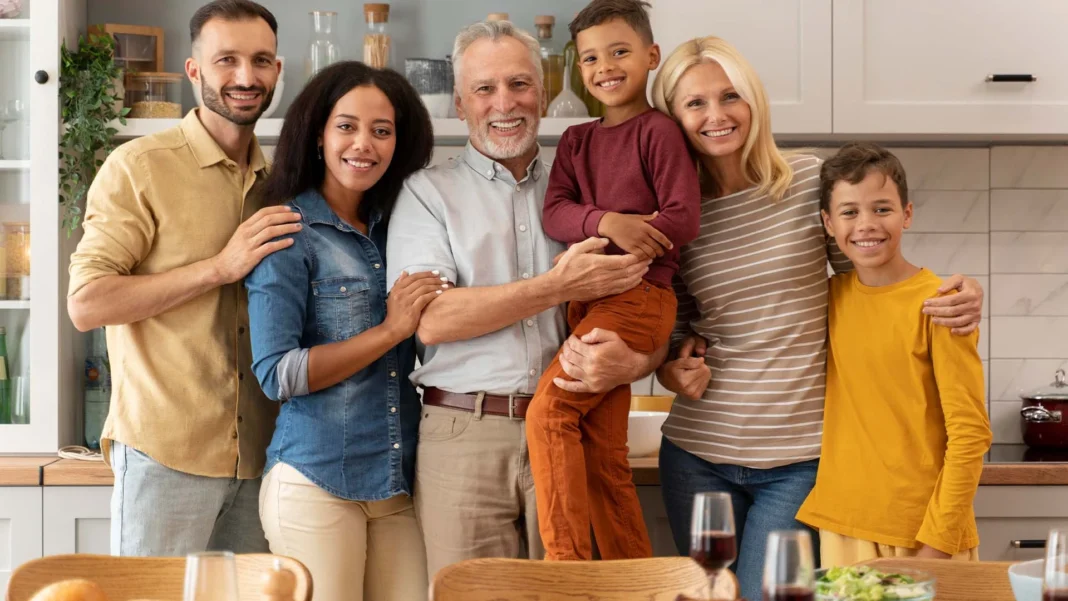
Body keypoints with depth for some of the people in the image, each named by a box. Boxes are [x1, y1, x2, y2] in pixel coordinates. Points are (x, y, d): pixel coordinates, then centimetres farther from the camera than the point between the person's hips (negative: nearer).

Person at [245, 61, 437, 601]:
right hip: (316, 484, -5)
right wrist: (390, 331, -13)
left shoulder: (394, 230, 12)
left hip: (398, 485, 5)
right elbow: (275, 374, -13)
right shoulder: (289, 233, -6)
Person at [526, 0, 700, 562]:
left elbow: (683, 220, -11)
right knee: (602, 460, 6)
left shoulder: (658, 131, -3)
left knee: (548, 409, -19)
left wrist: (599, 241, -12)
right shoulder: (576, 140, 17)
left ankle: (566, 561, -14)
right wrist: (606, 223, -17)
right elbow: (554, 213, 3)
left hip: (638, 297, -7)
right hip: (588, 299, 7)